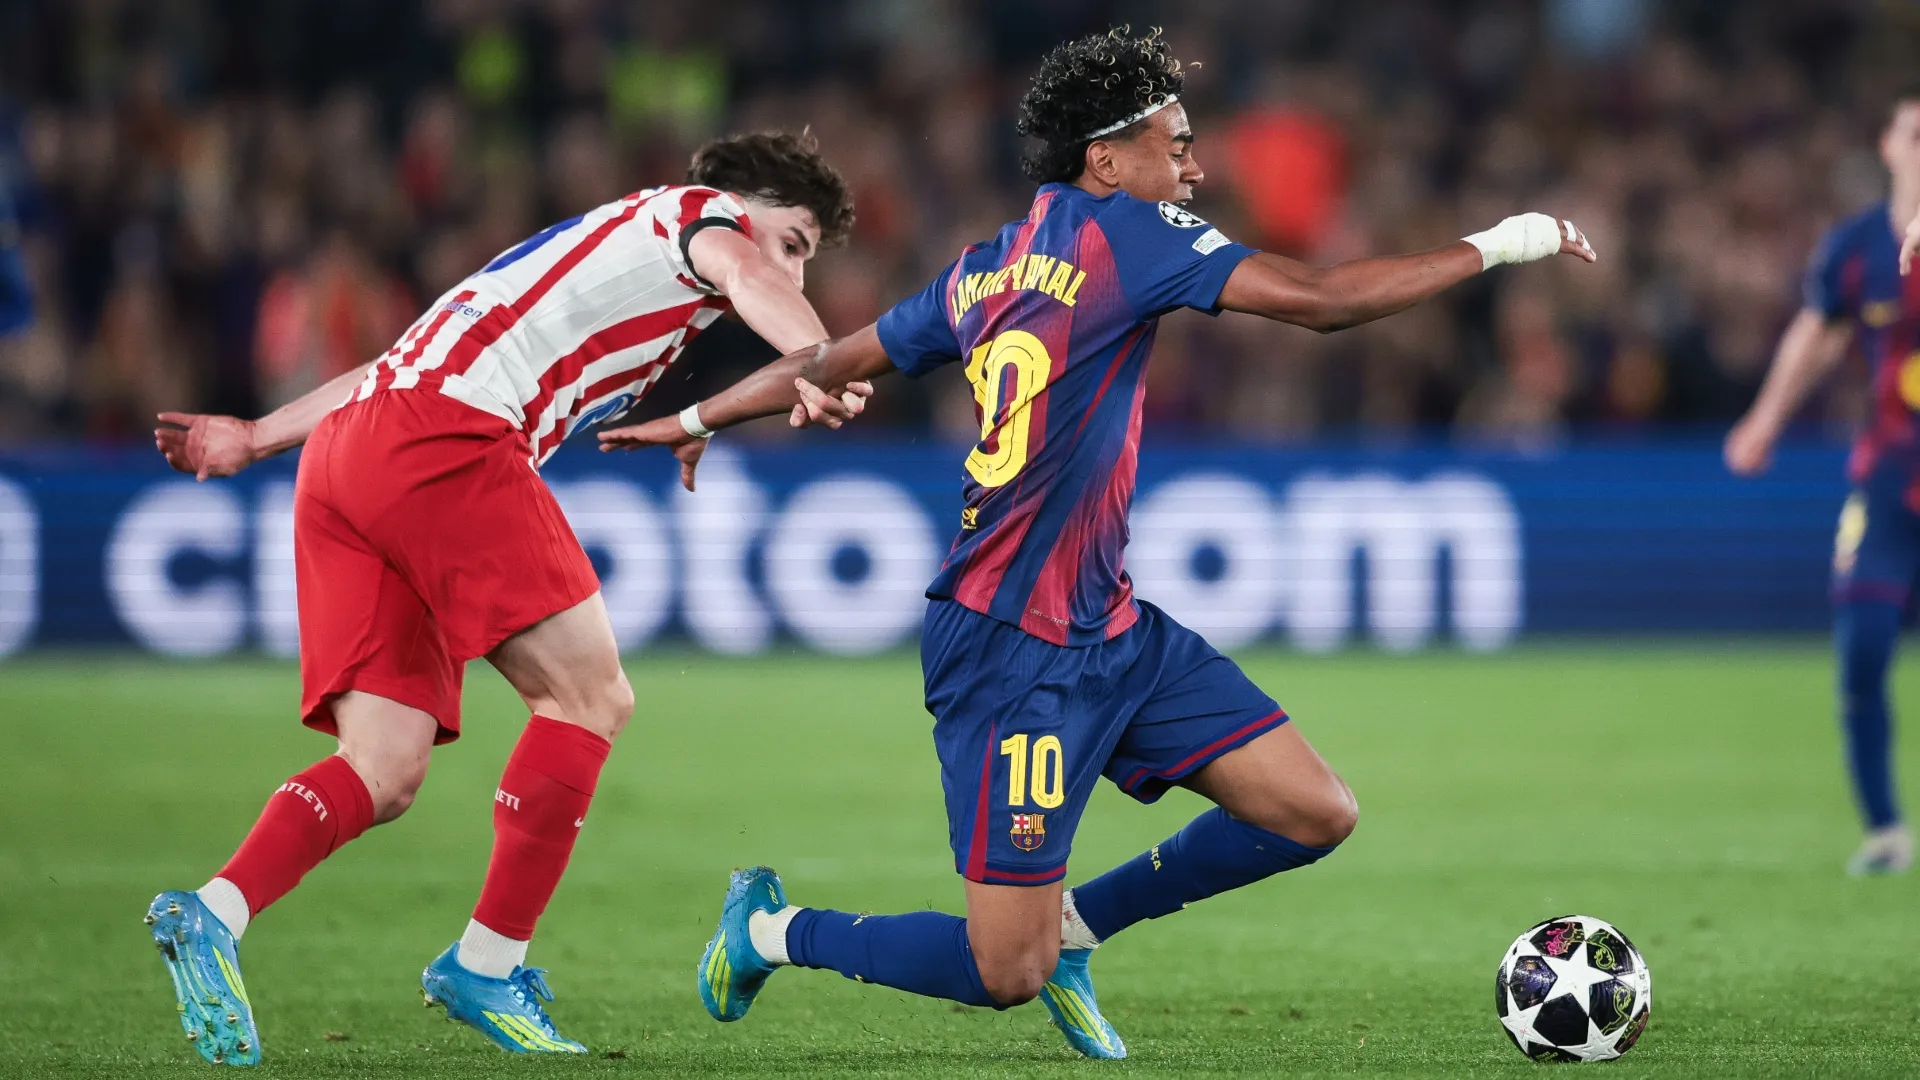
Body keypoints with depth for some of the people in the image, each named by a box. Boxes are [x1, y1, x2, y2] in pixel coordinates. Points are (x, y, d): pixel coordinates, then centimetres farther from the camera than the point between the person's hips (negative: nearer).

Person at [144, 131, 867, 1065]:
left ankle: (212, 915, -20)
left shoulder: (600, 247, 36)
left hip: (345, 451, 9)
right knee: (589, 695, -3)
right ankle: (487, 967, -2)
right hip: (447, 438, -9)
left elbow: (422, 359, 37)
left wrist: (258, 438, 39)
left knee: (385, 776, 0)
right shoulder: (698, 214, 12)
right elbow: (746, 276, -15)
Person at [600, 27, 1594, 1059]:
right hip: (1013, 654, -9)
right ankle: (772, 929, 15)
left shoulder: (982, 268, 12)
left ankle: (1072, 924, 20)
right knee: (1005, 974, -6)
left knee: (1316, 815, 2)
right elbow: (1320, 299, -17)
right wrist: (1492, 245, -8)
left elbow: (835, 358, 22)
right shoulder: (1122, 230, -11)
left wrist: (699, 418, 37)